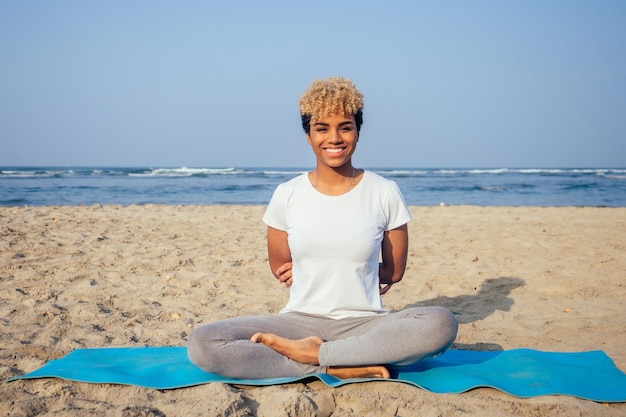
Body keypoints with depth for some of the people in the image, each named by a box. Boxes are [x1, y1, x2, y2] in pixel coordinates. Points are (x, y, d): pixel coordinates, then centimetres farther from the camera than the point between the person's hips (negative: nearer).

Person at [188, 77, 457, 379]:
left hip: (364, 324, 0)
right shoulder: (287, 195, 3)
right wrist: (351, 275, 8)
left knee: (441, 324, -32)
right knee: (202, 344, -25)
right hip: (299, 321, 0)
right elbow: (280, 270, 11)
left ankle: (312, 353, -21)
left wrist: (312, 271, 5)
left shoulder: (385, 193, 2)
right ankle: (340, 367, -21)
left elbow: (394, 273, 6)